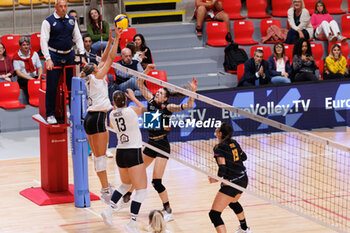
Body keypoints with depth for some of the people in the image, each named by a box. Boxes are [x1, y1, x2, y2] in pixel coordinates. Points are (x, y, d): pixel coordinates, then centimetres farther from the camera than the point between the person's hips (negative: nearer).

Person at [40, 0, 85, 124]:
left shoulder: (72, 21, 9)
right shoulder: (48, 21, -5)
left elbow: (78, 38, 13)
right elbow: (44, 41, -9)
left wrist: (82, 55, 3)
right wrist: (48, 59, -17)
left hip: (69, 55, 4)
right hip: (54, 56, -4)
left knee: (73, 85, 9)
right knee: (51, 87, -4)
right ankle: (50, 114, 5)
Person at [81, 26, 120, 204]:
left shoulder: (91, 79, 16)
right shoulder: (97, 76, -5)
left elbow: (104, 59, 22)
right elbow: (110, 58, -5)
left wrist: (110, 41, 21)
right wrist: (117, 38, -1)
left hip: (90, 118, 10)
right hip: (97, 118, -10)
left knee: (98, 155, 11)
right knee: (100, 156, -10)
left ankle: (105, 187, 16)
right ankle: (105, 190, -11)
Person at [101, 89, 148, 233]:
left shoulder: (112, 114, 2)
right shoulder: (131, 110, -12)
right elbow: (143, 109, 11)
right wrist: (133, 97, 24)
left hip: (120, 153, 7)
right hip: (133, 153, -7)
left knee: (125, 184, 29)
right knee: (141, 190, -3)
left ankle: (109, 210, 19)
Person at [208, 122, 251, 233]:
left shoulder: (219, 148, -16)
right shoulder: (234, 143, 6)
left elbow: (222, 168, -24)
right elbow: (243, 157, 20)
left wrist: (217, 179, -7)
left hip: (231, 182, -9)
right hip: (243, 179, 9)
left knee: (214, 214, -8)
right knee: (233, 202, 40)